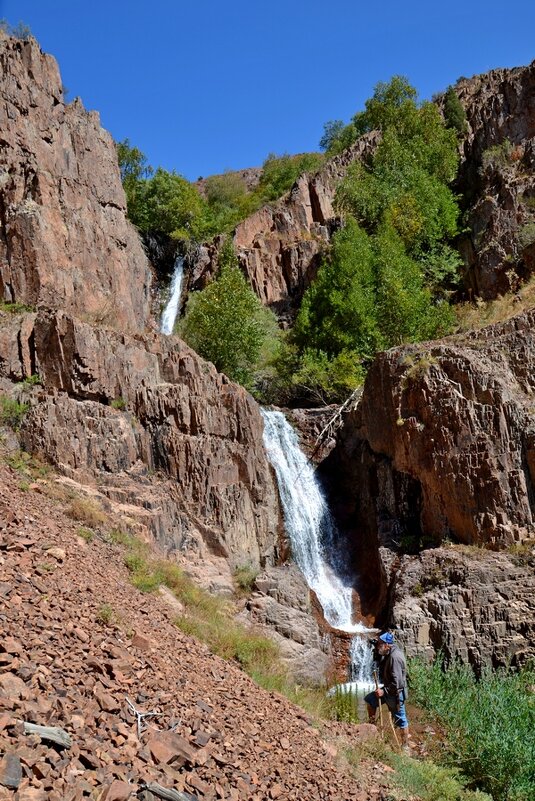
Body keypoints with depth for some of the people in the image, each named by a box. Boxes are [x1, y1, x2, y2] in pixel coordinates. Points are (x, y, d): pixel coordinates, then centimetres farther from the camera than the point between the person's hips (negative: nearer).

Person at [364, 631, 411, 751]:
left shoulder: (395, 657, -29)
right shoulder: (389, 653, 2)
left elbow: (397, 682, -28)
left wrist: (384, 691, -23)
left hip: (396, 693, -10)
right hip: (388, 689, 10)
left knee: (400, 720, 5)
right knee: (369, 699, 17)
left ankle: (405, 746, 19)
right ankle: (372, 724, 30)